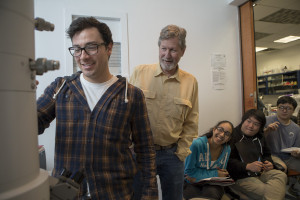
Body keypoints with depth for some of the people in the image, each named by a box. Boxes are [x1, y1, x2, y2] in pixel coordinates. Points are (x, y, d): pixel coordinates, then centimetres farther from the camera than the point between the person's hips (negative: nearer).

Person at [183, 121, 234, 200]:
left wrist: (198, 177, -13)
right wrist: (215, 174, -14)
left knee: (212, 193, -31)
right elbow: (188, 171, -13)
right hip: (191, 184, -3)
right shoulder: (197, 144, -20)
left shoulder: (227, 150, -5)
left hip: (211, 185, 3)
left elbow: (222, 173, 4)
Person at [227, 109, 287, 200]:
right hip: (240, 178, -8)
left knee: (281, 175, -18)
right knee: (264, 191, -29)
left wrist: (269, 163, 4)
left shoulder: (259, 137, 17)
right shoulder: (233, 136, -11)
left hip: (260, 173, 8)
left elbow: (266, 154, 28)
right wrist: (247, 166, -28)